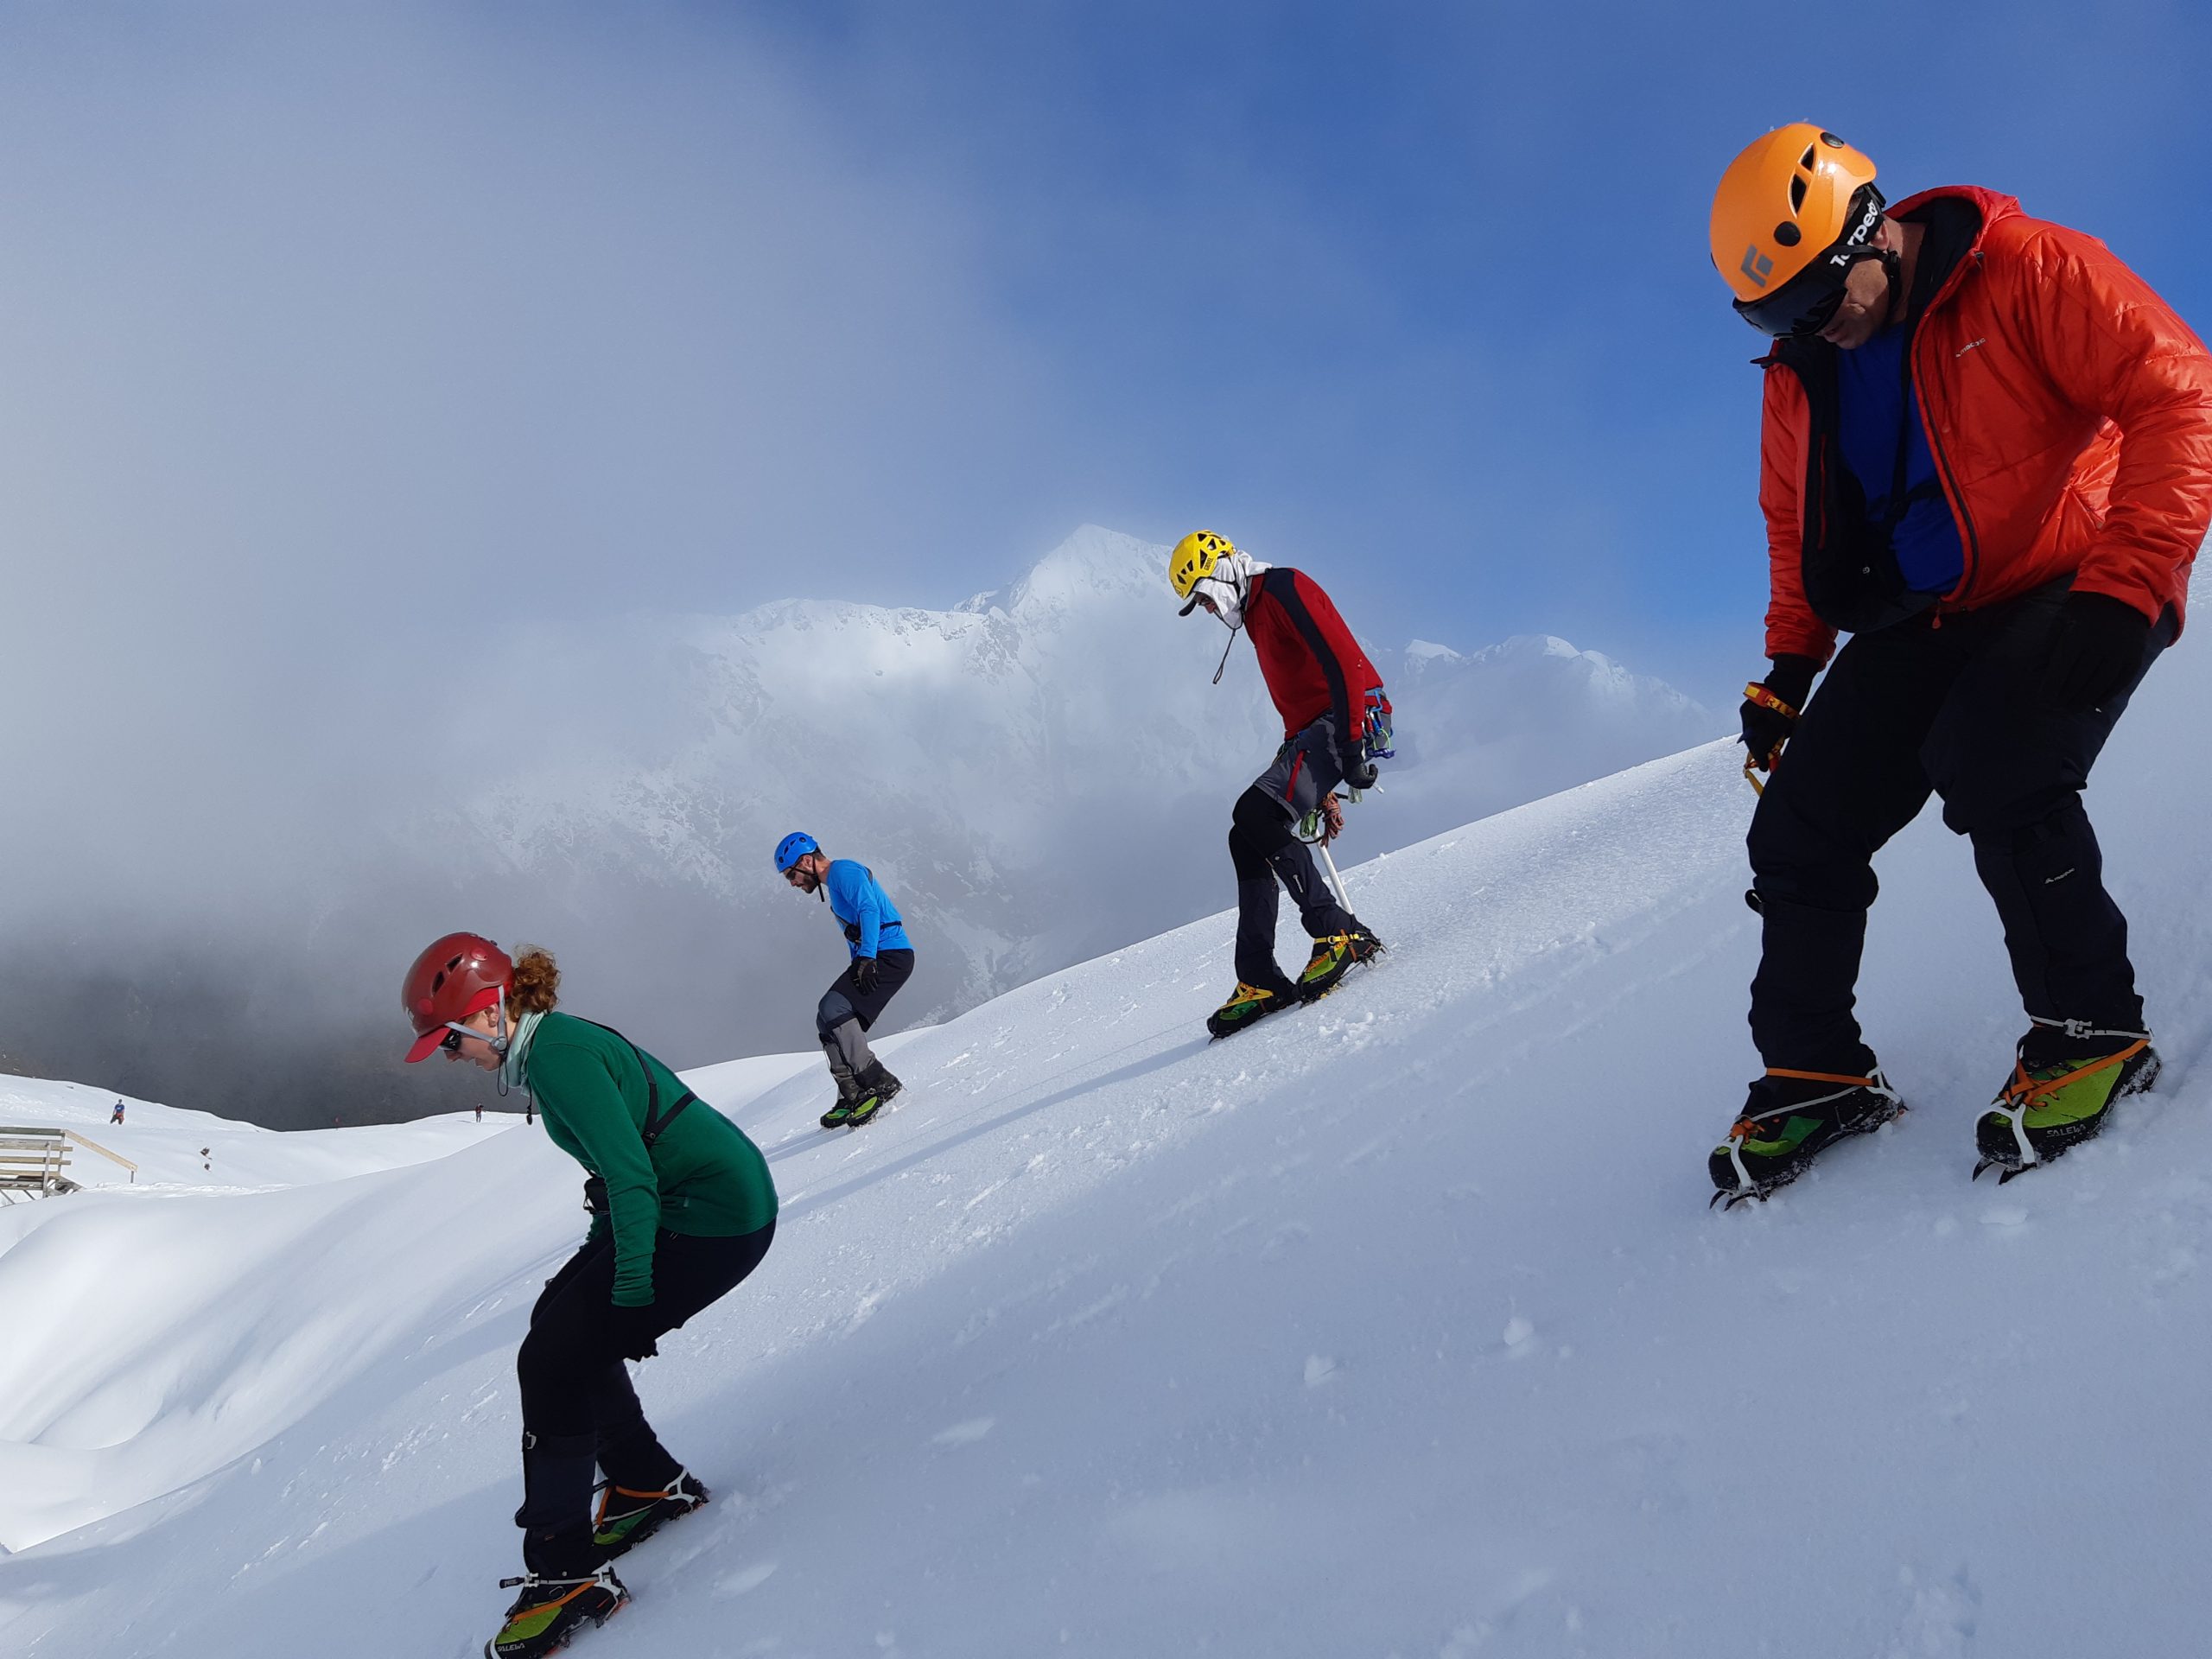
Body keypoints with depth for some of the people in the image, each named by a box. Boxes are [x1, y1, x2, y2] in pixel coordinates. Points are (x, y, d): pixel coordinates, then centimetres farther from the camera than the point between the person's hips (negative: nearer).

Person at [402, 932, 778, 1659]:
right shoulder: (557, 1042, 12)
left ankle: (566, 1573, -5)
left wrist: (630, 1296, -20)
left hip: (713, 1220, -10)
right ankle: (650, 1486, 27)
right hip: (683, 1202, 10)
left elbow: (631, 1178, -23)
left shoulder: (558, 1054, -19)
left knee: (552, 1362, -9)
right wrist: (596, 1266, 24)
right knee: (559, 1321, 16)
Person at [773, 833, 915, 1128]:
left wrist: (866, 960, -28)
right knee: (827, 1020, 4)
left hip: (890, 955, -10)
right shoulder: (834, 883, 25)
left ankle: (881, 1084, -20)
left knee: (834, 1010, -21)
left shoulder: (844, 871, -7)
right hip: (871, 958, 10)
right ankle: (853, 1096, 1)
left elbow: (869, 911, -21)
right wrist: (857, 969, 18)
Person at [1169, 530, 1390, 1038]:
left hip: (1349, 719, -10)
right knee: (1247, 840, 2)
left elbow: (1343, 661, -18)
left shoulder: (1284, 588, -7)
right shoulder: (1257, 617, 25)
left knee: (1255, 814, -25)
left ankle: (1341, 933, -21)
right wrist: (1321, 792, 26)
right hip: (1313, 734, 10)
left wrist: (1350, 749, -23)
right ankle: (1259, 981, 1)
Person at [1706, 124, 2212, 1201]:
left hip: (2069, 597, -6)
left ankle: (2092, 1031, -12)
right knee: (1799, 832, -2)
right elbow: (1797, 529, 18)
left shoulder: (2028, 275, -15)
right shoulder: (1802, 374, 4)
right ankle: (1813, 1072, 15)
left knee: (1992, 772, -31)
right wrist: (1789, 668, 10)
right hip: (1918, 628, 7)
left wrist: (2123, 586, -28)